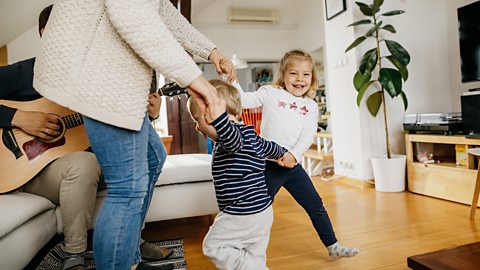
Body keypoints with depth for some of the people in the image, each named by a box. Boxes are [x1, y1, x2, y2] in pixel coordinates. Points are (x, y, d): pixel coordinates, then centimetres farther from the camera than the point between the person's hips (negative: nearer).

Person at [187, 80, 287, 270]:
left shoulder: (231, 138, -20)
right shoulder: (247, 134, 11)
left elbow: (233, 138, -47)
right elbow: (269, 147, 27)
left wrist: (217, 117, -66)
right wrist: (284, 153, 48)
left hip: (243, 215, -10)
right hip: (262, 211, 10)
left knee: (213, 245, 5)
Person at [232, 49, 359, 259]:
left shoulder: (311, 106, 10)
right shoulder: (270, 93, 1)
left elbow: (308, 135, -2)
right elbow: (244, 100, -7)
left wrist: (294, 154, -18)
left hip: (293, 164, 4)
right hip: (269, 164, -4)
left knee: (315, 205, 13)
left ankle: (333, 247, 31)